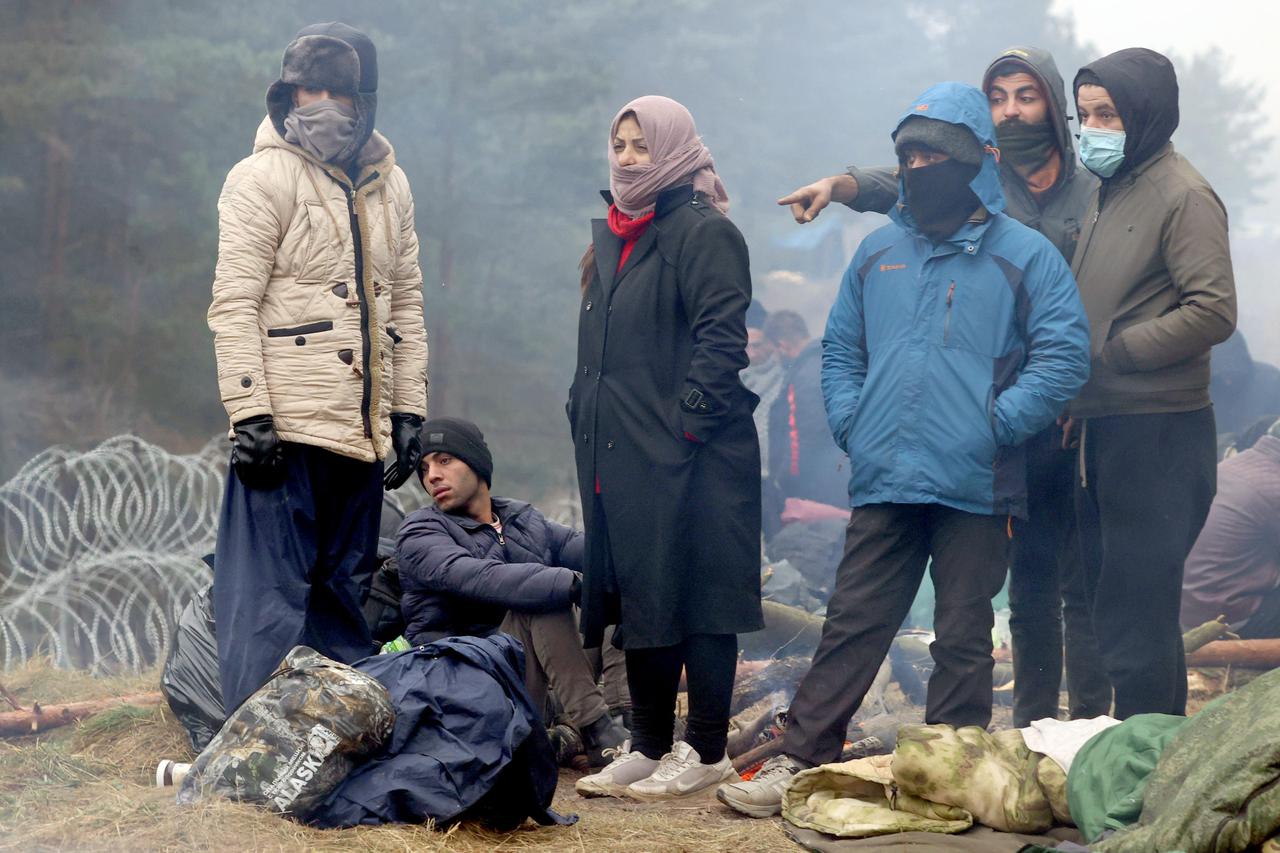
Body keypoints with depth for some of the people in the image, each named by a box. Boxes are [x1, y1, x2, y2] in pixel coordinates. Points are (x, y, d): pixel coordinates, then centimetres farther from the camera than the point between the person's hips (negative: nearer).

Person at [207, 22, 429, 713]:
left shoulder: (389, 186, 15)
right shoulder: (263, 176, -4)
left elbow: (405, 305, 18)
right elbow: (234, 305, -9)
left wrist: (409, 413, 12)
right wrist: (249, 415, -17)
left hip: (361, 426, 6)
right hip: (288, 421, -6)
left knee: (345, 591, 12)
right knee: (271, 592, -7)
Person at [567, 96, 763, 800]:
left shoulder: (702, 233, -8)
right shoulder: (611, 238, 19)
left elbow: (721, 338, -16)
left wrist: (687, 418, -20)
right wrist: (585, 420, 17)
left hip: (683, 455, -9)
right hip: (618, 456, 9)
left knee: (694, 602, -3)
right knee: (635, 601, 12)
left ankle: (707, 753, 4)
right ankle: (649, 748, 20)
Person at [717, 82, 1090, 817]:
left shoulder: (1025, 255, 0)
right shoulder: (879, 254, 14)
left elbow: (1065, 355, -7)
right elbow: (842, 349, 22)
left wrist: (995, 426, -12)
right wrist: (850, 423, 7)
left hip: (976, 489, -4)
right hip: (884, 483, 4)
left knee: (963, 638, 4)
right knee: (852, 625, 5)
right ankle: (802, 762, 8)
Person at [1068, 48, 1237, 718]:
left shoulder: (1182, 196, -10)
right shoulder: (1108, 192, 17)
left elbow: (1213, 312, -19)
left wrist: (1106, 354, -16)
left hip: (1156, 435, -9)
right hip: (1102, 431, 9)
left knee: (1135, 625, -8)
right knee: (1119, 613, 15)